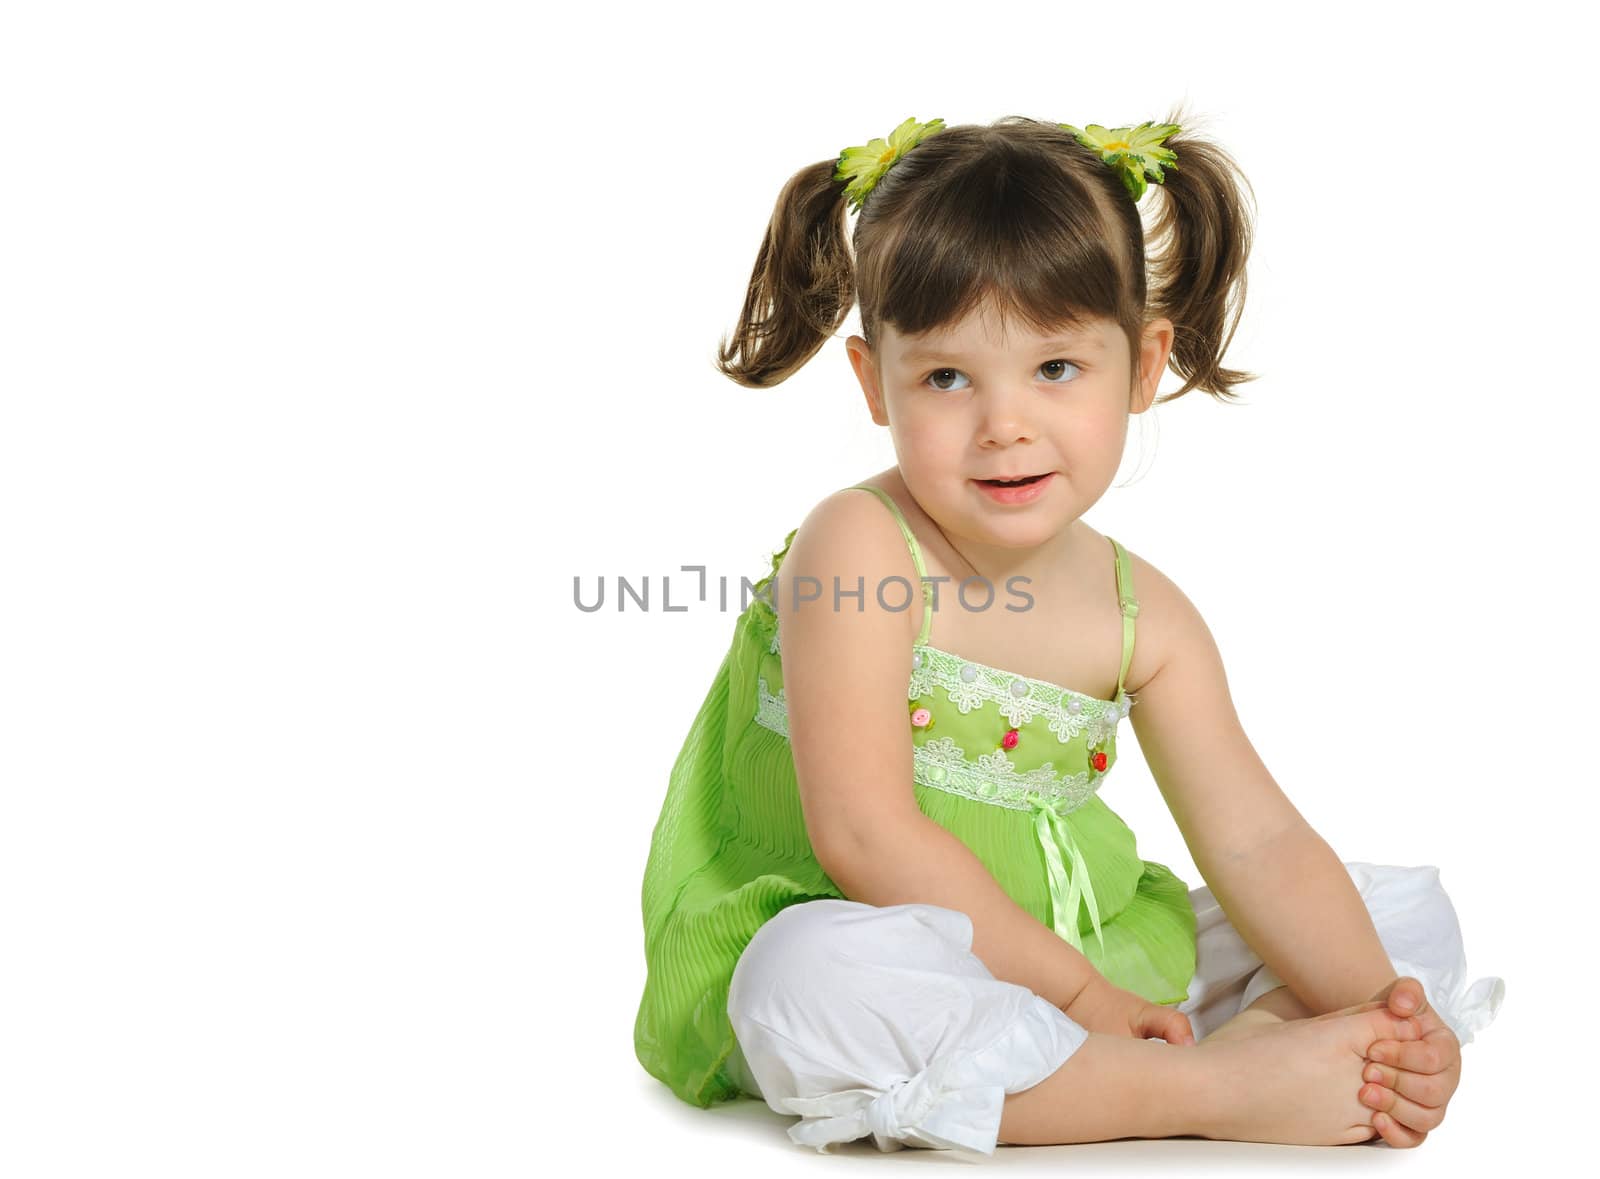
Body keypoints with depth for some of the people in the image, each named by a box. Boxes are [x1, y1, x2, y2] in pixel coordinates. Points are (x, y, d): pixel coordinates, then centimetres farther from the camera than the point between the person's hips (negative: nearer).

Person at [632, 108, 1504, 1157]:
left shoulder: (1146, 616, 0)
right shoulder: (856, 552, -17)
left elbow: (1258, 842, -3)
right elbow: (866, 837, -23)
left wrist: (1375, 1010, -19)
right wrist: (1071, 989, -21)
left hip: (1097, 957, 6)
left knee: (1407, 913, 7)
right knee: (819, 976, -42)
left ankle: (1248, 1039, -24)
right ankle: (1217, 1093, -29)